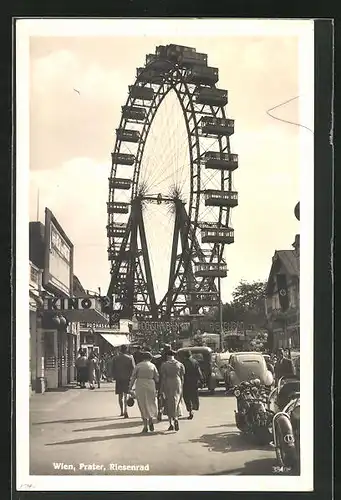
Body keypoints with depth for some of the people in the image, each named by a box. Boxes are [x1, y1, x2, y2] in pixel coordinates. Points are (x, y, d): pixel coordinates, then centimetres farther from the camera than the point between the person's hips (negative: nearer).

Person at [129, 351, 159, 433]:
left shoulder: (138, 365, 1)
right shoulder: (152, 366, 3)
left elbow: (133, 377, -2)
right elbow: (157, 378, 4)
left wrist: (130, 388, 3)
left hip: (140, 386, 0)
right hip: (150, 386, 0)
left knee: (142, 405, 6)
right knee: (150, 404, 16)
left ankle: (145, 426, 5)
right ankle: (150, 420, -4)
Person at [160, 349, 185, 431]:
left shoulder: (164, 365, -3)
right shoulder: (180, 364, 3)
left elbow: (163, 377, -4)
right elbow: (182, 377, 3)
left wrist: (162, 389, -1)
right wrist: (181, 387, 11)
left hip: (167, 385, -1)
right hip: (177, 384, 1)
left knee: (169, 404, 9)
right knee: (176, 402, 8)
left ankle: (171, 423, 7)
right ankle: (176, 418, -16)